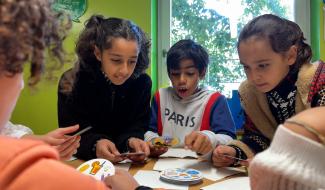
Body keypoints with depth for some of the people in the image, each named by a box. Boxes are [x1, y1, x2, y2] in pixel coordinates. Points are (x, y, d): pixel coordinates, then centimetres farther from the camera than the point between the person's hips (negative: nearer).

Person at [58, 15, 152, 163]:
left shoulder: (142, 83, -6)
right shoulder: (71, 83, -12)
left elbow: (138, 127, -3)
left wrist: (131, 141, -26)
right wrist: (95, 145, -32)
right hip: (83, 163, -1)